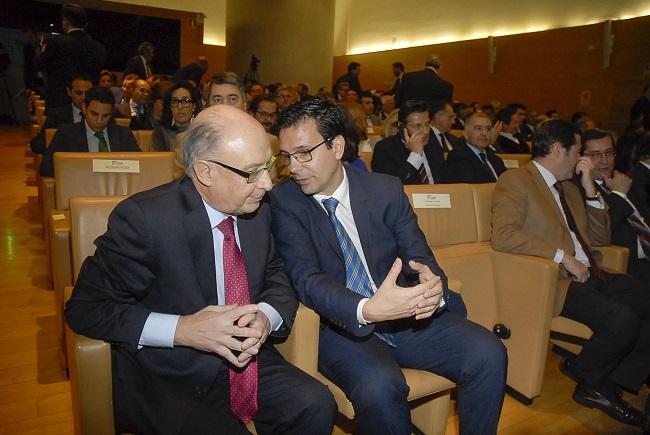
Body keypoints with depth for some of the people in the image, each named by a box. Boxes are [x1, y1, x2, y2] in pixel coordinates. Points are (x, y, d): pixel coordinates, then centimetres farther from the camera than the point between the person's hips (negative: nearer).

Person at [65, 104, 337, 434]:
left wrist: (266, 317, -14)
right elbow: (84, 308, -12)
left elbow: (278, 278, 10)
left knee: (316, 406, -18)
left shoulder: (258, 211, -1)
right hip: (166, 378, -4)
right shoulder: (143, 218, -17)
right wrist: (181, 329, -25)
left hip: (246, 362, 5)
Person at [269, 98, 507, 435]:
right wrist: (366, 309, -36)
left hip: (407, 317, 4)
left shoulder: (386, 190, 3)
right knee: (379, 386, -32)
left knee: (488, 353, -16)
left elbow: (420, 257, 2)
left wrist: (434, 284, -24)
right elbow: (307, 278, -17)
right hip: (342, 325, -3)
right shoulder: (283, 202, -6)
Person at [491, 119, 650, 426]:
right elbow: (502, 235, -19)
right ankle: (582, 372, 5)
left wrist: (590, 189, 10)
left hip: (589, 275, 9)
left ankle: (607, 385, 2)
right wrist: (562, 256, -18)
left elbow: (600, 238, 20)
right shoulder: (515, 182, -5)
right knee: (622, 319, -26)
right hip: (551, 280, -8)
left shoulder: (570, 187, 21)